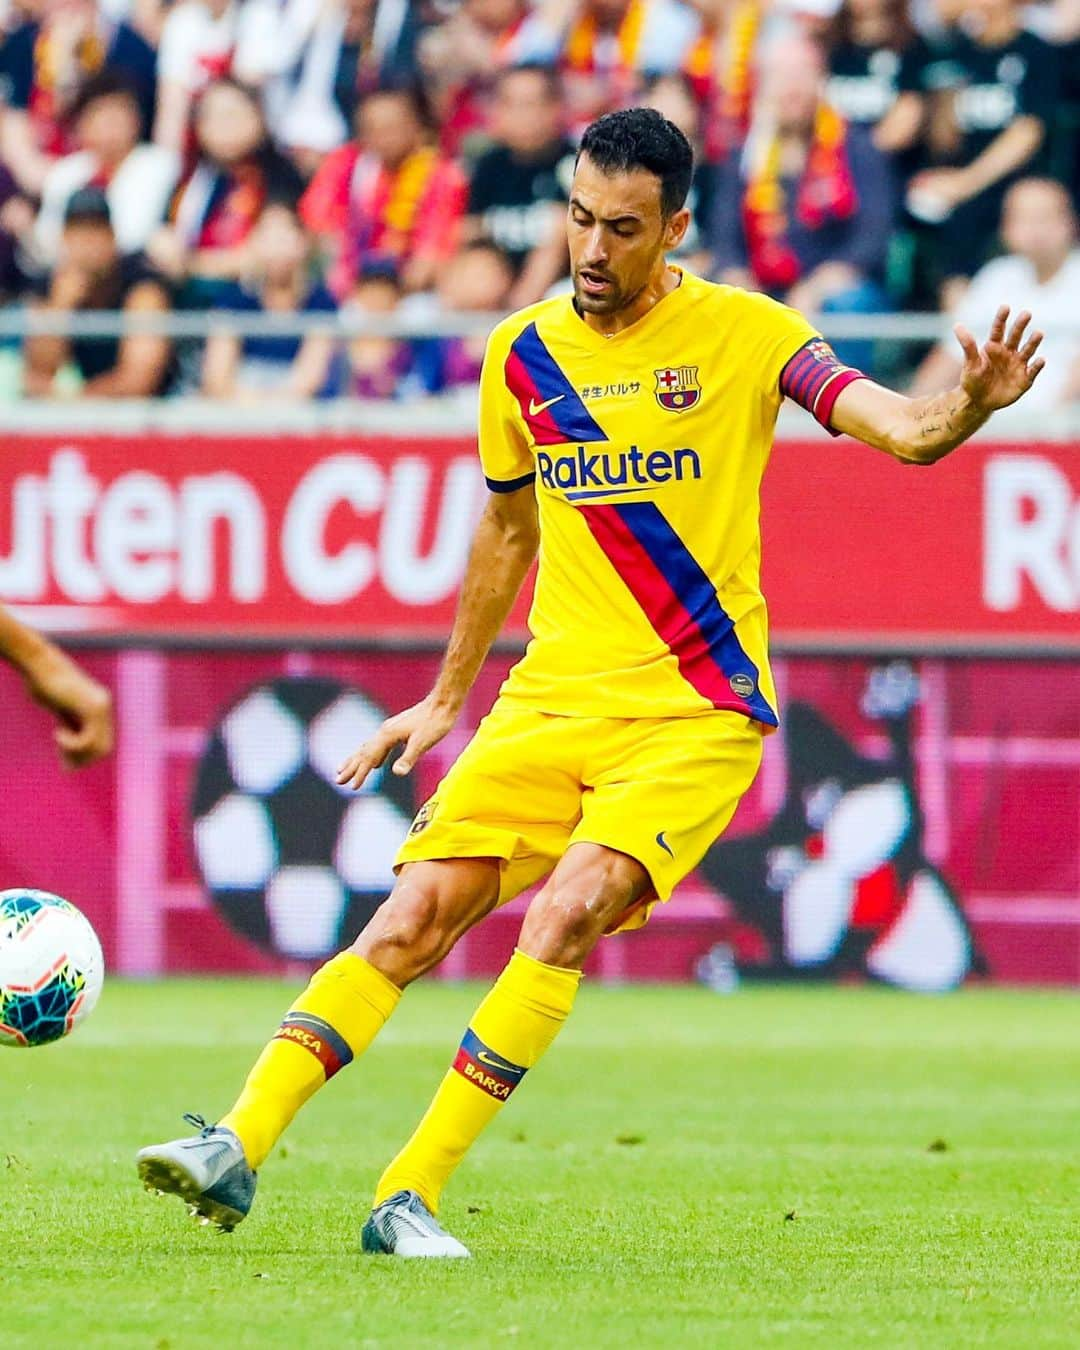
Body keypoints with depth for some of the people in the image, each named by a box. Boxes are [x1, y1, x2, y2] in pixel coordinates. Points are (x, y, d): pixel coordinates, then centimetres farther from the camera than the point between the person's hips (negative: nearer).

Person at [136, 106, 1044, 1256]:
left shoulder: (743, 333, -4)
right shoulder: (523, 353, 8)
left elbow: (901, 430, -16)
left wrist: (964, 408, -39)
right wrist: (444, 700, 28)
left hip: (696, 713, -4)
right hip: (552, 698, 4)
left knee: (566, 914, -23)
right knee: (413, 916, -10)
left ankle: (411, 1197, -20)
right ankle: (239, 1149, -11)